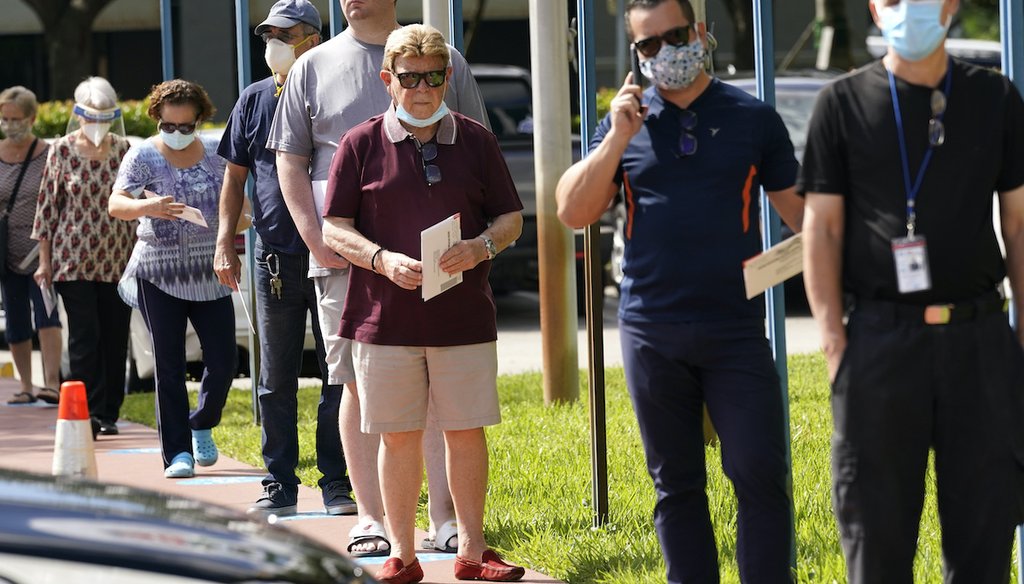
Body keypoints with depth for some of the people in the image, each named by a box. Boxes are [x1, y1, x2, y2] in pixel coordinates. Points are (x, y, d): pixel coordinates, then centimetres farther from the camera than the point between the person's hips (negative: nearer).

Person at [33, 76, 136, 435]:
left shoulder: (124, 150, 5)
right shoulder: (62, 150, -1)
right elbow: (48, 205, 3)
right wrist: (44, 261, 0)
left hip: (117, 259, 2)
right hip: (73, 257, -2)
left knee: (115, 337, 3)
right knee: (84, 336, -9)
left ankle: (109, 414, 10)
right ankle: (89, 410, -6)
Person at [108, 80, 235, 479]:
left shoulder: (215, 154, 6)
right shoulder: (143, 156, -3)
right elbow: (115, 204, -15)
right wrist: (146, 206, -35)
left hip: (209, 275, 2)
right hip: (158, 275, -2)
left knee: (223, 361, -1)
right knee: (169, 366, -2)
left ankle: (202, 426, 26)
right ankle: (178, 453, 2)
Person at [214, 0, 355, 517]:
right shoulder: (254, 101, 9)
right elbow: (235, 177, 13)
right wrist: (225, 243, 4)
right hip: (274, 257, 3)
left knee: (338, 375, 1)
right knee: (275, 379, 6)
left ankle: (337, 482, 7)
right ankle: (280, 483, 12)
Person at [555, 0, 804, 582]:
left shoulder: (753, 118, 3)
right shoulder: (626, 119, 7)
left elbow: (799, 207, 6)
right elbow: (573, 212, 1)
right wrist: (617, 139, -9)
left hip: (736, 332, -2)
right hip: (652, 333, 2)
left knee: (762, 478, -8)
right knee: (677, 485, 8)